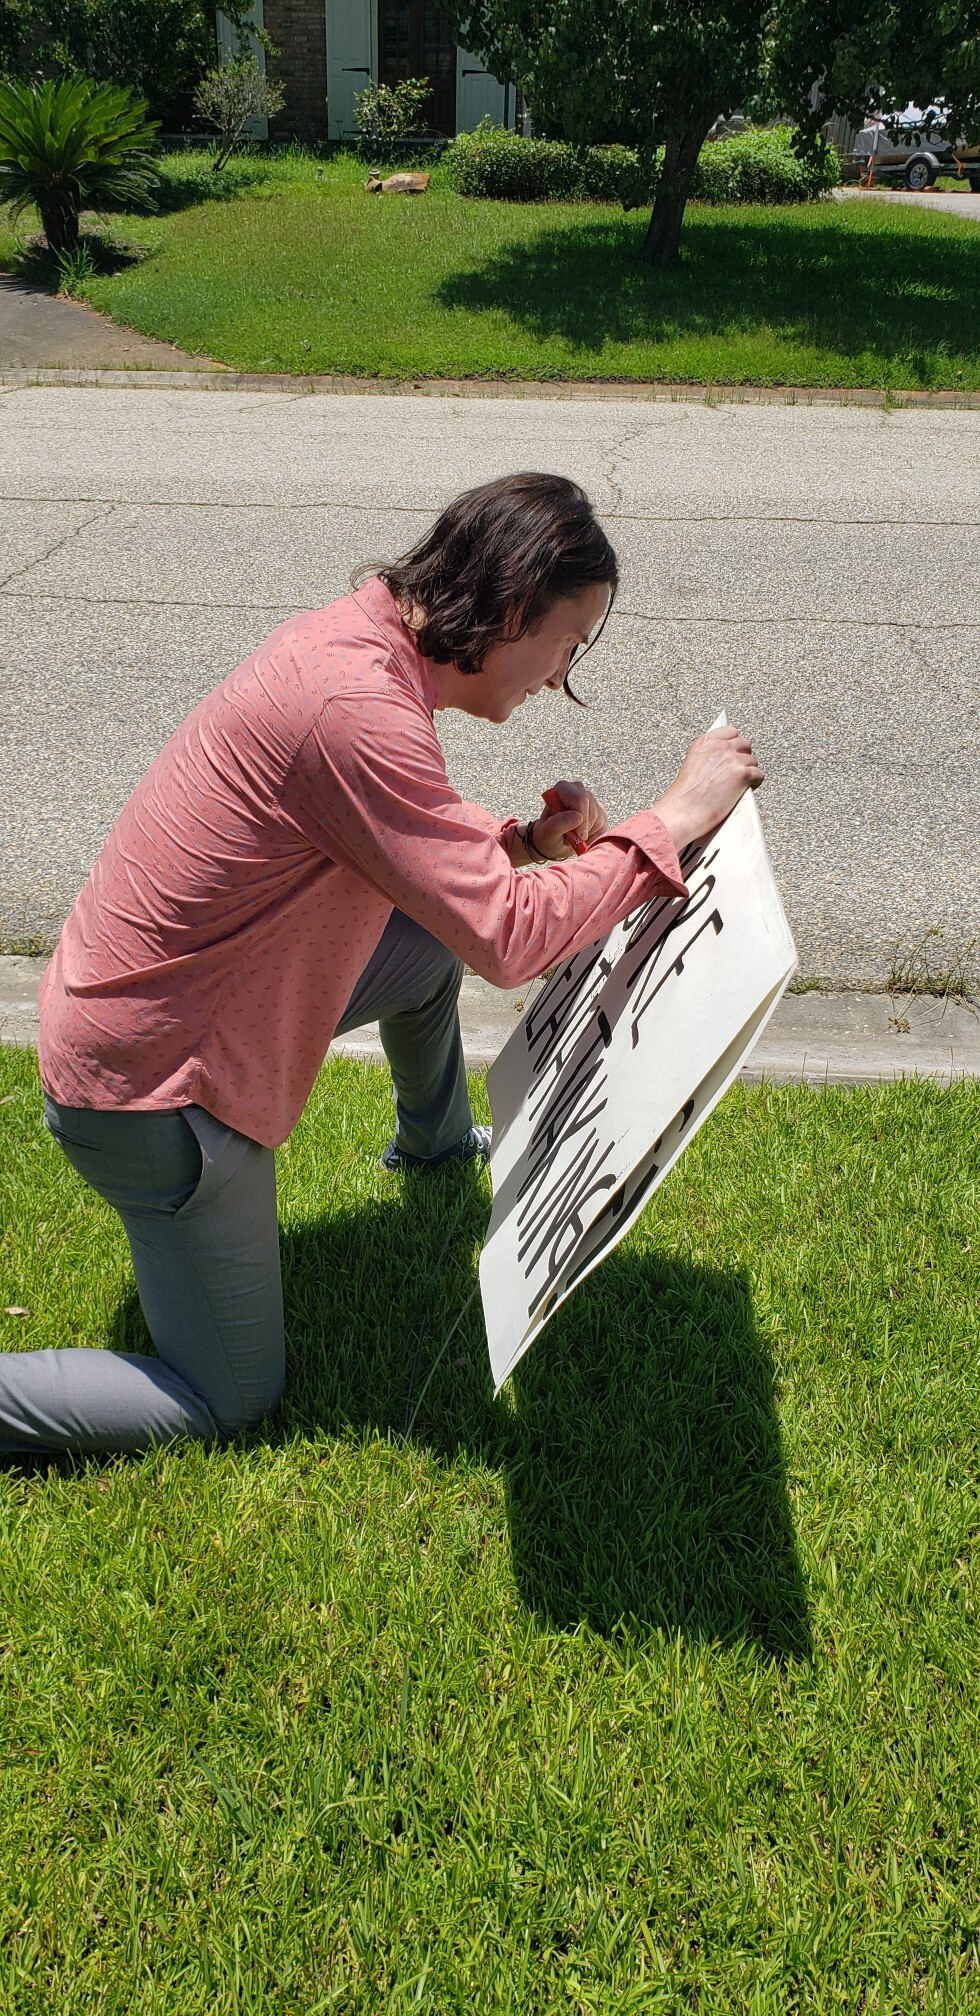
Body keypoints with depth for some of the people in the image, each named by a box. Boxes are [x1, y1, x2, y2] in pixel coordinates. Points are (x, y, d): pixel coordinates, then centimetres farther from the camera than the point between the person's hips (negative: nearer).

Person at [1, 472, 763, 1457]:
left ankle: (432, 1140, 47)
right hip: (153, 1088, -9)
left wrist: (519, 841, -2)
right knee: (228, 1400, 5)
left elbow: (408, 843, 15)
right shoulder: (355, 704, -31)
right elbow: (505, 939, -30)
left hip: (146, 995, 9)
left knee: (432, 942, 21)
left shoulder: (360, 635, 0)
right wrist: (674, 818, -21)